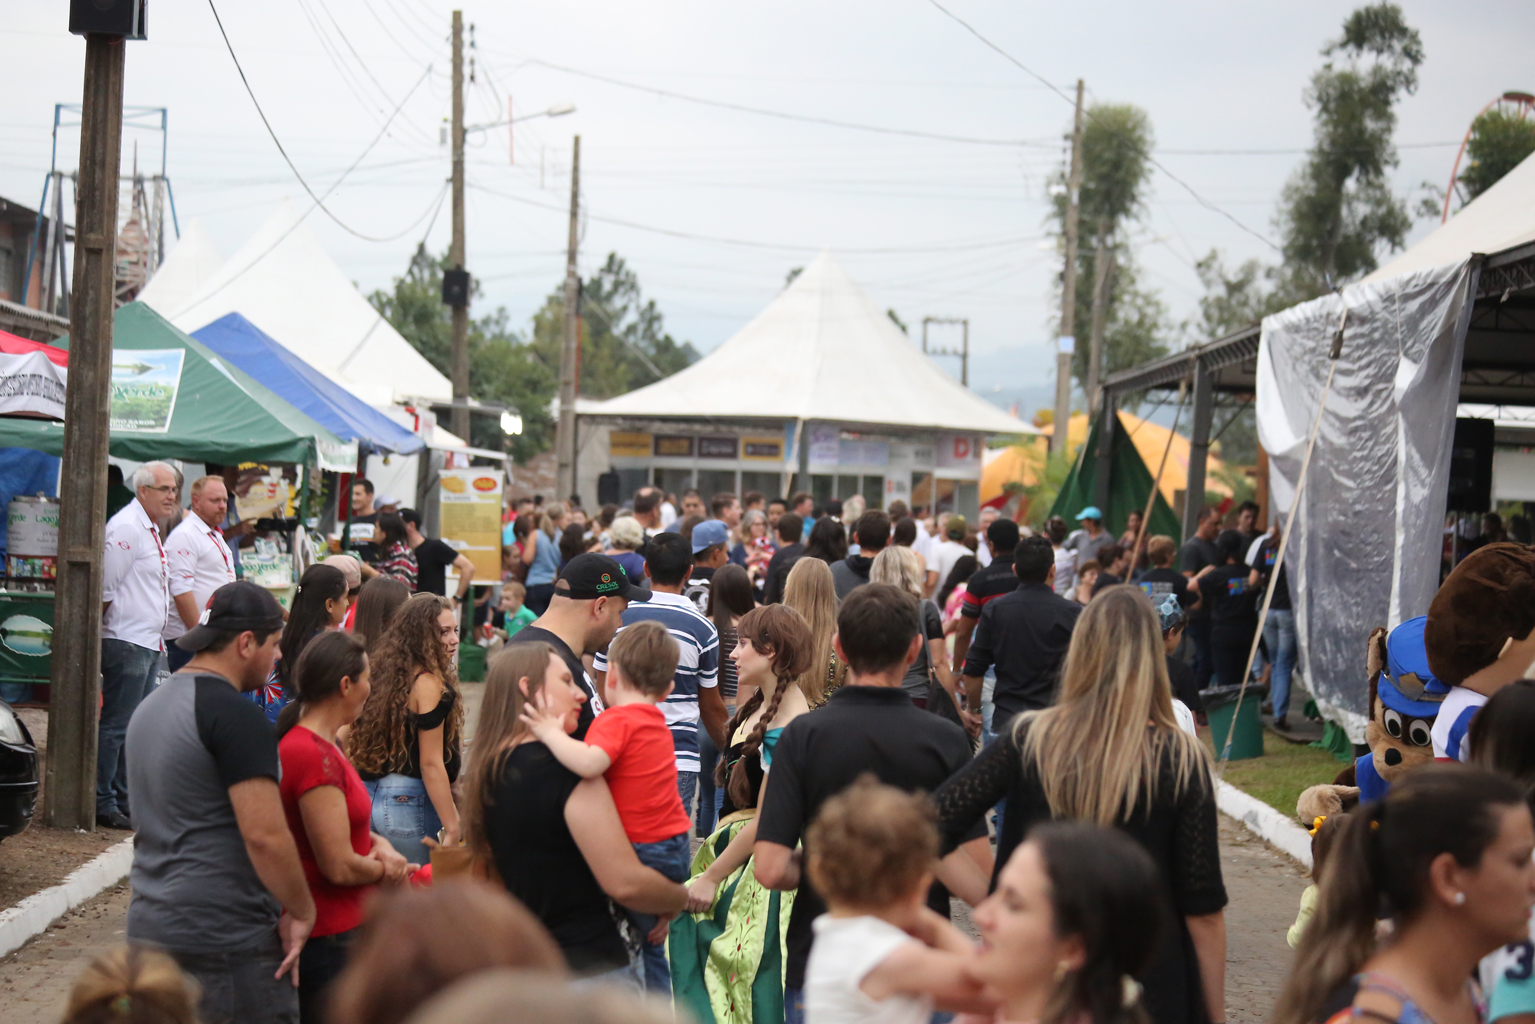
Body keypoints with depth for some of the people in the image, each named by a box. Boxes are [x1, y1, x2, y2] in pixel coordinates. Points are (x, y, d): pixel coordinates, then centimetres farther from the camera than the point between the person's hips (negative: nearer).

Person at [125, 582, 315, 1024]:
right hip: (227, 938, -9)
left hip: (149, 925, 9)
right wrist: (301, 912, -10)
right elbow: (264, 835, -22)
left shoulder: (151, 706, 14)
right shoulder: (235, 715, -15)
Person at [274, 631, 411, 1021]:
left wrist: (380, 845, -1)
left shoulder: (319, 745, 10)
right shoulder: (315, 756, -23)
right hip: (329, 940, -10)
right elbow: (340, 867, -23)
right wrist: (385, 868, -4)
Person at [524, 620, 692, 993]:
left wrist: (551, 733, -24)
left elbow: (589, 763, -34)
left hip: (637, 850, -8)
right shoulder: (657, 723, 12)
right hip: (674, 847, 8)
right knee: (652, 950, 20)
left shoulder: (616, 720, -15)